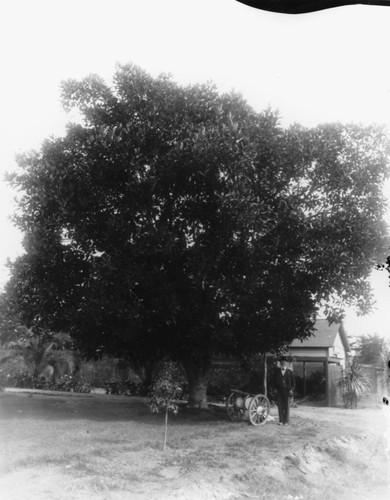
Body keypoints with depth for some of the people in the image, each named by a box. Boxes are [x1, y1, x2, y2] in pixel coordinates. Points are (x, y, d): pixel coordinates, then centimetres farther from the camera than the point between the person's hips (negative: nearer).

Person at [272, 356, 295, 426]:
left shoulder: (290, 372, 0)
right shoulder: (277, 371, 5)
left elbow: (293, 381, 3)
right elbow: (274, 380, 8)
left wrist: (291, 389, -6)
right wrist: (275, 388, 0)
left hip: (287, 390, -2)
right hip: (279, 390, 2)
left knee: (287, 406, 1)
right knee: (280, 405, 3)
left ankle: (286, 421, 8)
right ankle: (281, 421, 10)